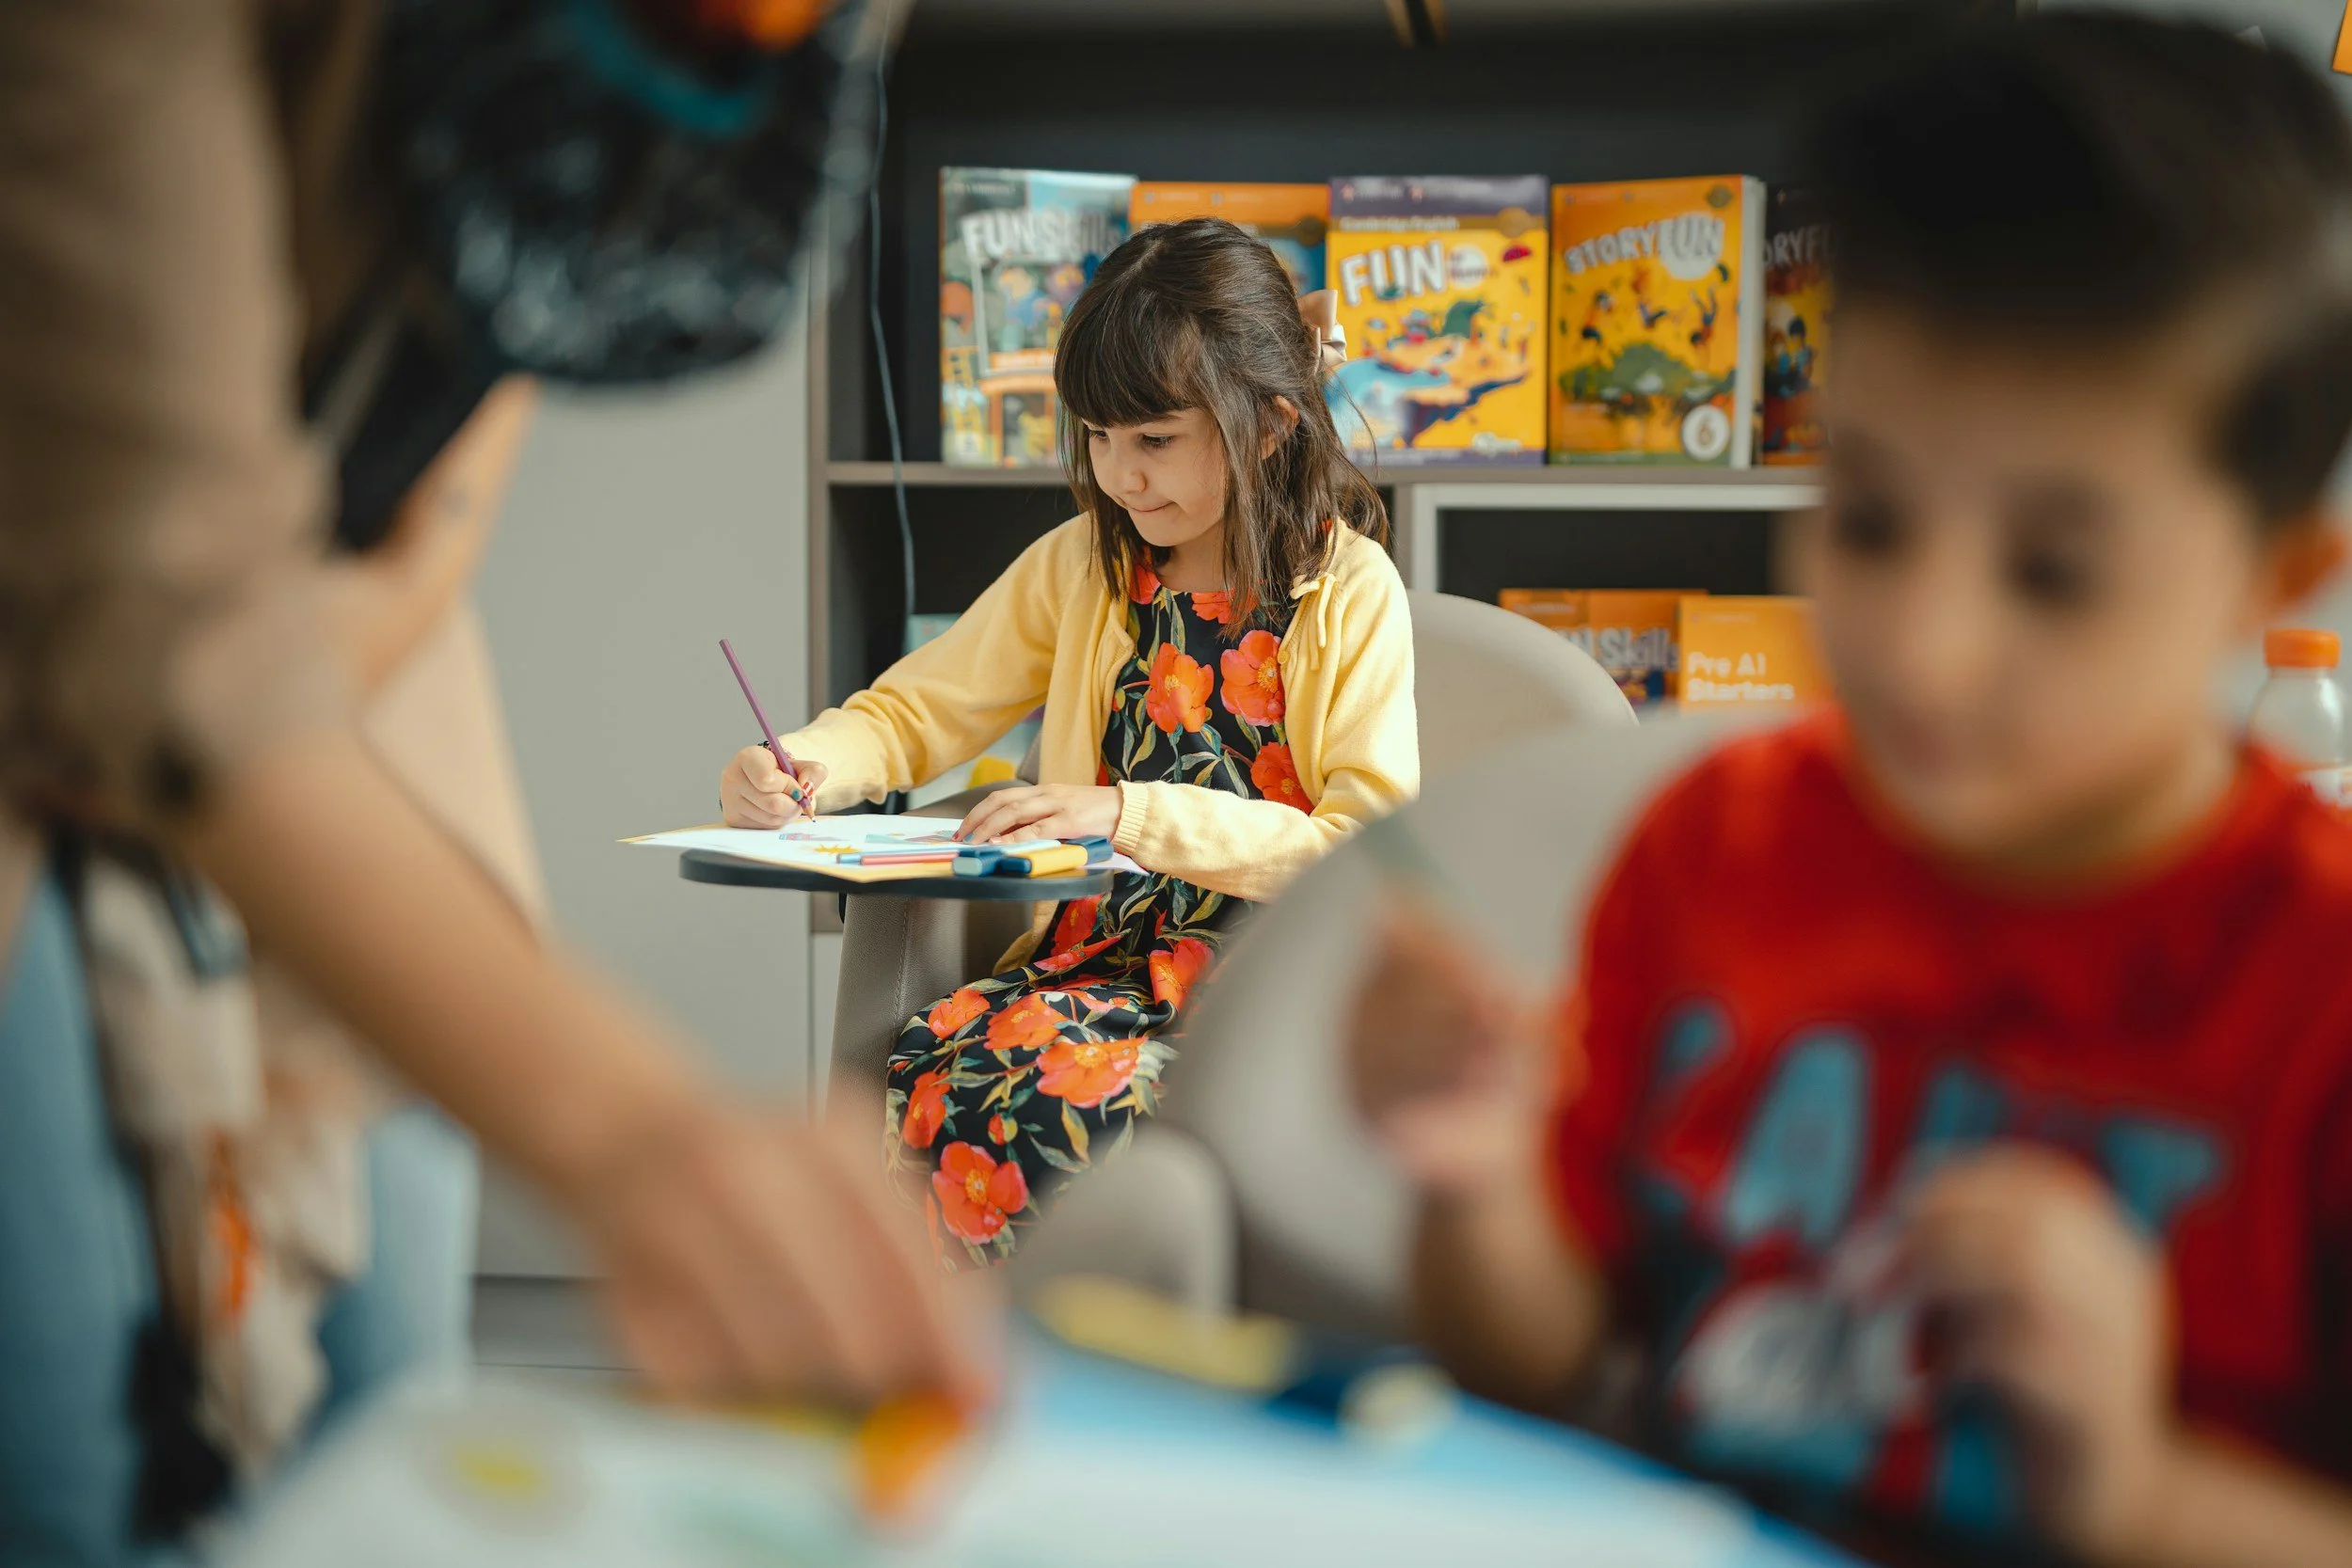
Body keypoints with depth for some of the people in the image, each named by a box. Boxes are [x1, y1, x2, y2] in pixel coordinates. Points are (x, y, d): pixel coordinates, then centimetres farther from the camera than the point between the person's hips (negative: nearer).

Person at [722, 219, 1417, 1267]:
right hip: (1100, 950, 5)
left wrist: (1132, 814, -20)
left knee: (1042, 1100, -32)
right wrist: (801, 766, -8)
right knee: (926, 1070, -27)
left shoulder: (1350, 592, -3)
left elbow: (1376, 848, -11)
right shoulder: (1079, 569, 11)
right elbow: (915, 710, 16)